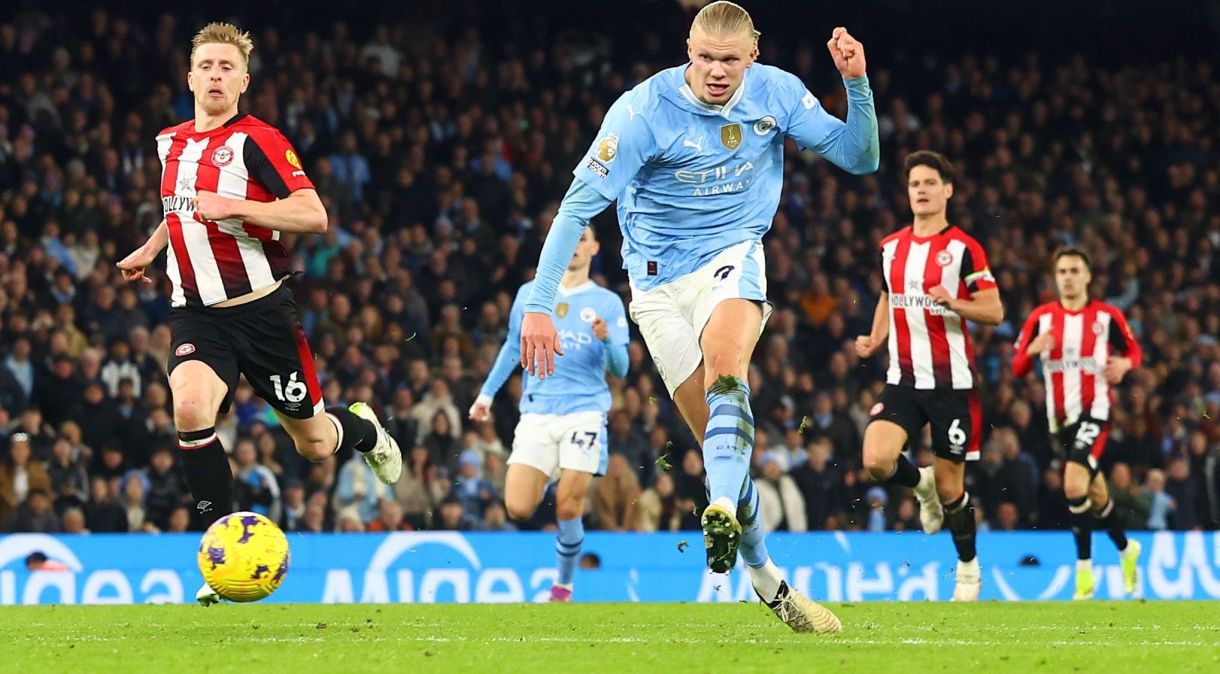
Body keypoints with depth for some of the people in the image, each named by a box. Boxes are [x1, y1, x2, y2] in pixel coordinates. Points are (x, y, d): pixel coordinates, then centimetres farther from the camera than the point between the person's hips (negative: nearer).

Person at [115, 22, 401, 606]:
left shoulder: (255, 140, -11)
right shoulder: (169, 142, 9)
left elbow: (313, 214, -21)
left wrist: (233, 206, -27)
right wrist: (151, 248, 27)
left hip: (261, 311, -3)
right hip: (197, 313, 4)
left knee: (315, 445, 8)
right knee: (190, 406, -27)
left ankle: (361, 428, 47)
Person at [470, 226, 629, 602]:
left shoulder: (607, 303, 6)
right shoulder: (530, 294, 11)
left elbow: (619, 370, 1)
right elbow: (513, 347, 23)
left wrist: (606, 340, -18)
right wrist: (487, 393, 19)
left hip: (585, 412, -2)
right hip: (537, 412, 2)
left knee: (568, 510, -10)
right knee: (518, 509, -10)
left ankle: (563, 585, 11)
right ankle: (545, 483, 25)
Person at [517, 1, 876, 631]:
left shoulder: (776, 93, -8)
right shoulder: (644, 109, -18)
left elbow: (860, 158, -2)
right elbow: (579, 205, -18)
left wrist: (857, 85, -19)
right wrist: (540, 304, -24)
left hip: (733, 256, 1)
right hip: (660, 277, -1)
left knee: (724, 369, -32)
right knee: (719, 436, -2)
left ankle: (724, 510, -49)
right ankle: (765, 579, 11)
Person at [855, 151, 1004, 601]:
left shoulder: (963, 248, -6)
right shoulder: (890, 247, 9)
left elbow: (994, 312, -8)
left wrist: (954, 303, -26)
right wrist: (875, 339, 8)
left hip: (952, 381, -4)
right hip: (903, 379, 4)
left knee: (950, 485, 2)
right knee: (876, 461, -19)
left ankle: (969, 570, 24)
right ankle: (922, 484, 16)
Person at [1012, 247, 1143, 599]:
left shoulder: (1108, 316, -1)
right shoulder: (1040, 318, 4)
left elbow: (1134, 351, 10)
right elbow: (1018, 368, 5)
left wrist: (1124, 364, -12)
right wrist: (1032, 350, -17)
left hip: (1095, 411, -4)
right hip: (1060, 418, 4)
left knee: (1075, 484, -22)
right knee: (1097, 495, 13)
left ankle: (1084, 569, -14)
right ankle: (1126, 549, 36)